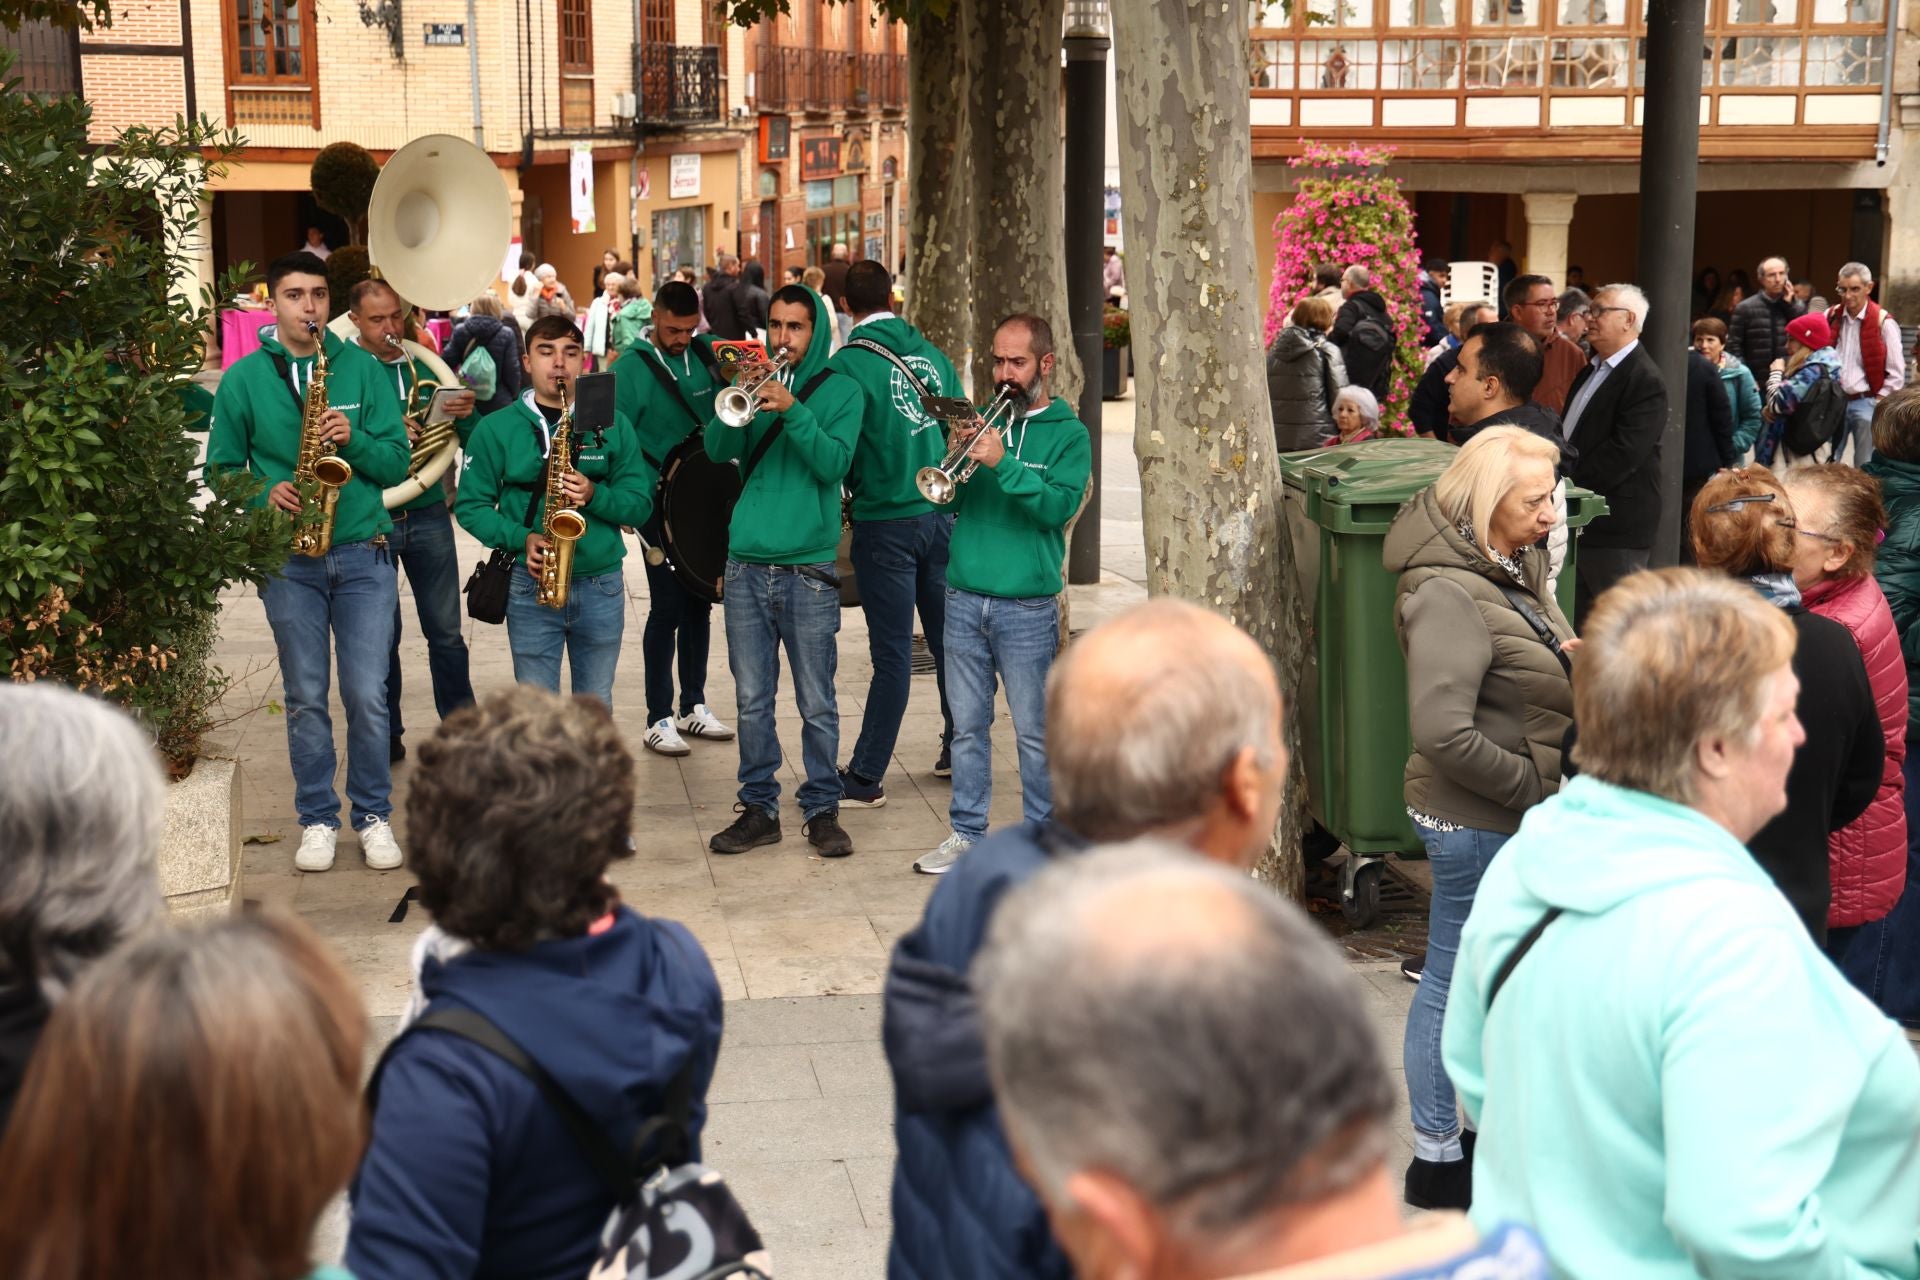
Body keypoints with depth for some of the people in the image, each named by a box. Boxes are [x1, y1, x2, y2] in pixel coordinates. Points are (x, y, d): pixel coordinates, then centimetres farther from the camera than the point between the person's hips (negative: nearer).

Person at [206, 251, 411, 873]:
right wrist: (265, 492, -12)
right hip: (287, 559, 0)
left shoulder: (363, 369, 3)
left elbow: (396, 462, 1)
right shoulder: (243, 379, 3)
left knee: (367, 695, -1)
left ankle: (374, 815, 14)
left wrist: (354, 438, -17)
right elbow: (221, 470, 7)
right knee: (306, 698, 6)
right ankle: (317, 818, 18)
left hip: (362, 553, 0)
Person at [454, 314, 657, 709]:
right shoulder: (496, 428, 3)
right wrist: (522, 538, -15)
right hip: (531, 584, -1)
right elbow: (470, 506, 2)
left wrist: (594, 495, -17)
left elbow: (640, 504, 3)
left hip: (601, 586, 1)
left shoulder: (612, 423, 6)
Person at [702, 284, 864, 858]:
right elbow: (717, 450, -3)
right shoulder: (755, 380, 10)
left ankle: (822, 810, 13)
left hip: (808, 568, -3)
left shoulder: (841, 391, 2)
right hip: (747, 564, 3)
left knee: (817, 704, 2)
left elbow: (834, 464, -13)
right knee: (752, 700, 8)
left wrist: (792, 410, -24)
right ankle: (759, 808, 17)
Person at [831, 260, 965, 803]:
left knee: (892, 653, -3)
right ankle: (961, 751, 27)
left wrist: (857, 488, 10)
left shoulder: (849, 365, -11)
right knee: (948, 638, 15)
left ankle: (865, 778, 2)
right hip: (943, 514, 5)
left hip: (886, 523, -5)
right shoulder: (931, 354, 6)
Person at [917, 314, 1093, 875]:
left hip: (1028, 607, -4)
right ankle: (966, 834, 19)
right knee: (967, 727, 9)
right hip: (964, 599, 4)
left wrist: (1003, 463, -22)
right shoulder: (982, 422, 12)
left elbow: (1060, 506, -14)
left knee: (1035, 733, 2)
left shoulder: (1068, 434, 1)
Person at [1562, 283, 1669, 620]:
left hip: (1615, 523, -9)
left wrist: (1570, 482, -18)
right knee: (1577, 621, 13)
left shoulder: (1645, 380, -13)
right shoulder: (1591, 372, 18)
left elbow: (1624, 452, -22)